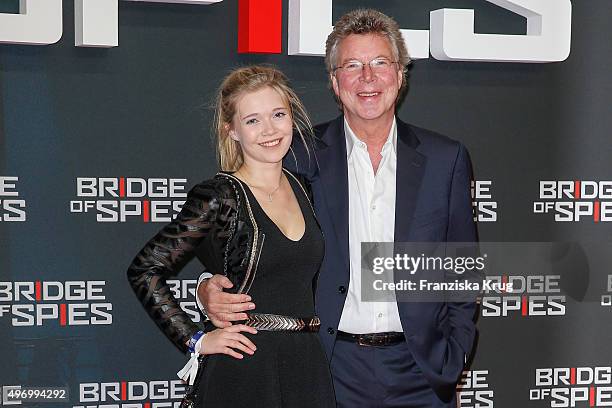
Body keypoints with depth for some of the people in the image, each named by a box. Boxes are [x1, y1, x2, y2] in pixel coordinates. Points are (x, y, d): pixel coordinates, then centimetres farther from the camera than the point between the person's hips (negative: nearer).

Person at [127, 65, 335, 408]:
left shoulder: (301, 189, 9)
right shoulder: (218, 197, -10)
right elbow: (144, 270, -10)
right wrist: (195, 340, -10)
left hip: (309, 367, 6)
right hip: (244, 373, -5)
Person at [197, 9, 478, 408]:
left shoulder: (446, 158, 4)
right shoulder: (302, 155, 0)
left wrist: (450, 364, 1)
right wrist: (210, 288, -16)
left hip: (419, 374, 1)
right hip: (331, 371, -1)